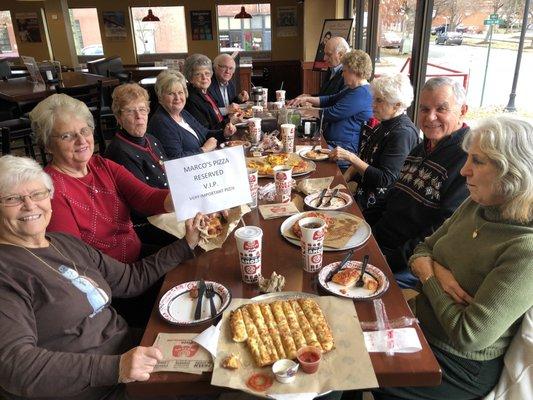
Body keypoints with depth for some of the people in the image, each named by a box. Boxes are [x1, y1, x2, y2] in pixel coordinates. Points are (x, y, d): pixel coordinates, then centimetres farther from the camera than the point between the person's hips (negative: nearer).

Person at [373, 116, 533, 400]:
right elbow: (423, 249, 6)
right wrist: (436, 270, -17)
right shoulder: (476, 206, -4)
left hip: (461, 367, -6)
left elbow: (468, 336, -28)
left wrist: (427, 275, -15)